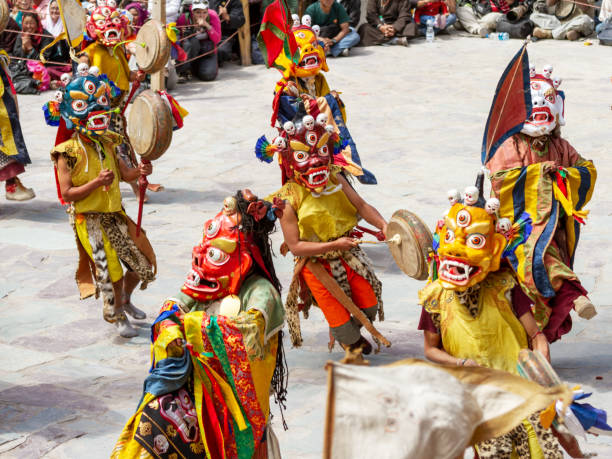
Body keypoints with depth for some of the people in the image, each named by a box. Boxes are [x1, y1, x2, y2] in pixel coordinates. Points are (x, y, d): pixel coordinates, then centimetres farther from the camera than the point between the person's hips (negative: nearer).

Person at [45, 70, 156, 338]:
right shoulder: (68, 153, -15)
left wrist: (140, 171, -13)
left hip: (115, 214, 7)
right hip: (89, 220, -6)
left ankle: (125, 300, 38)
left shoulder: (107, 143, 6)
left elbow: (125, 174, 9)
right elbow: (67, 193, -17)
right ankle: (116, 315, 22)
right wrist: (96, 183, -27)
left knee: (142, 262, 10)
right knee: (111, 271, -4)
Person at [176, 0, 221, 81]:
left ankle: (194, 68, 10)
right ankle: (181, 71, -25)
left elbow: (217, 40, -17)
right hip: (189, 50, -1)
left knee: (209, 75, -25)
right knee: (192, 40, -36)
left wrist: (207, 25, -31)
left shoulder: (212, 16, -15)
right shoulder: (184, 18, -17)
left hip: (207, 51, 1)